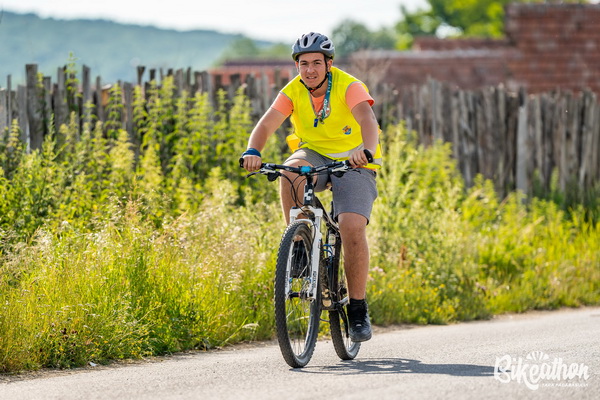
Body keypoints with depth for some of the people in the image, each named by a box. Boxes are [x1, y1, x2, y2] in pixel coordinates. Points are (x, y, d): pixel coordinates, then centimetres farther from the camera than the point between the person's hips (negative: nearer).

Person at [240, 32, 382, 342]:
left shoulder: (348, 86, -18)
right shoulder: (293, 92, -8)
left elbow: (367, 120, -35)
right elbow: (267, 123, -21)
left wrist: (367, 151, -57)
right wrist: (252, 151, -43)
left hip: (353, 164, -3)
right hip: (315, 155, 3)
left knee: (352, 227, -23)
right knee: (291, 172, -34)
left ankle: (358, 309, -10)